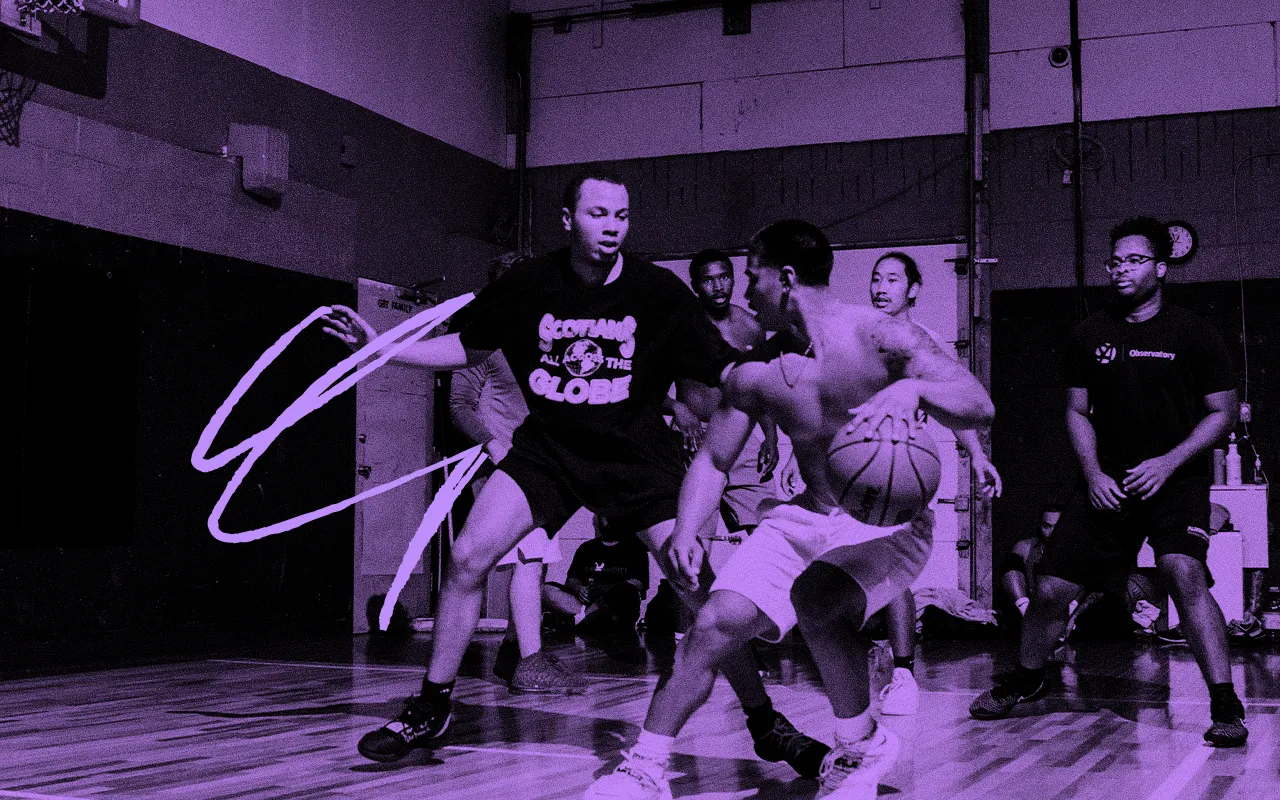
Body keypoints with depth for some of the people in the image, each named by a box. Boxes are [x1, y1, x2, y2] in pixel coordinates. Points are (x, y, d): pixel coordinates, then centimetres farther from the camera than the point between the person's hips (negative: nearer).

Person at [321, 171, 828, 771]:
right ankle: (430, 710, 7)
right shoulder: (527, 286, -3)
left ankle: (764, 725, 5)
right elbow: (468, 349, 11)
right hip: (547, 447, 2)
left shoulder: (658, 291, -9)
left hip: (638, 453, -1)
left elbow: (724, 372, -5)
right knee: (468, 557, -13)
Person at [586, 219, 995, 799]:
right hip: (804, 518, 5)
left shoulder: (881, 337, -13)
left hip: (887, 521, -5)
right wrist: (687, 530, -9)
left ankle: (860, 749, -9)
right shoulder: (756, 371, 1)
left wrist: (914, 388, -40)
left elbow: (979, 405, -20)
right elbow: (713, 461, 9)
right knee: (716, 622, -13)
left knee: (815, 598, -33)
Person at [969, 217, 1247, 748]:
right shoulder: (1090, 336, 6)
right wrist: (1093, 474, -3)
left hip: (1176, 479, -3)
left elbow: (1223, 412, -1)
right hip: (1107, 482, 3)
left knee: (1183, 572, -29)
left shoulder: (1190, 333, -4)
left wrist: (1169, 462, -14)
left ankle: (1226, 707, -21)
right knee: (1051, 588, 0)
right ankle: (1025, 680, 27)